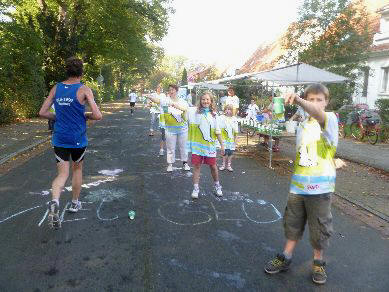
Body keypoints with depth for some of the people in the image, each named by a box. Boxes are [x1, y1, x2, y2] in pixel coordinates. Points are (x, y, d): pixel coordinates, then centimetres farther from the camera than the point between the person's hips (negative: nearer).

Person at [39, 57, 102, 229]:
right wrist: (86, 116, 4)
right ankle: (74, 203, 32)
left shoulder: (56, 88, 3)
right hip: (78, 139, -2)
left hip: (59, 139, 3)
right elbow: (98, 115, -16)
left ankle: (54, 201, -21)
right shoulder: (84, 90, -9)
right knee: (77, 169, 20)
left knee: (62, 174, 6)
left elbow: (42, 112, 5)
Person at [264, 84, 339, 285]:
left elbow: (319, 115, -33)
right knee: (292, 223, 15)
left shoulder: (330, 119, -7)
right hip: (298, 185, 5)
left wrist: (298, 101, -50)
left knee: (319, 227, 10)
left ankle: (318, 263, 31)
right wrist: (297, 178, 14)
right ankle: (285, 258, 30)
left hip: (320, 186, -5)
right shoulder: (302, 126, 12)